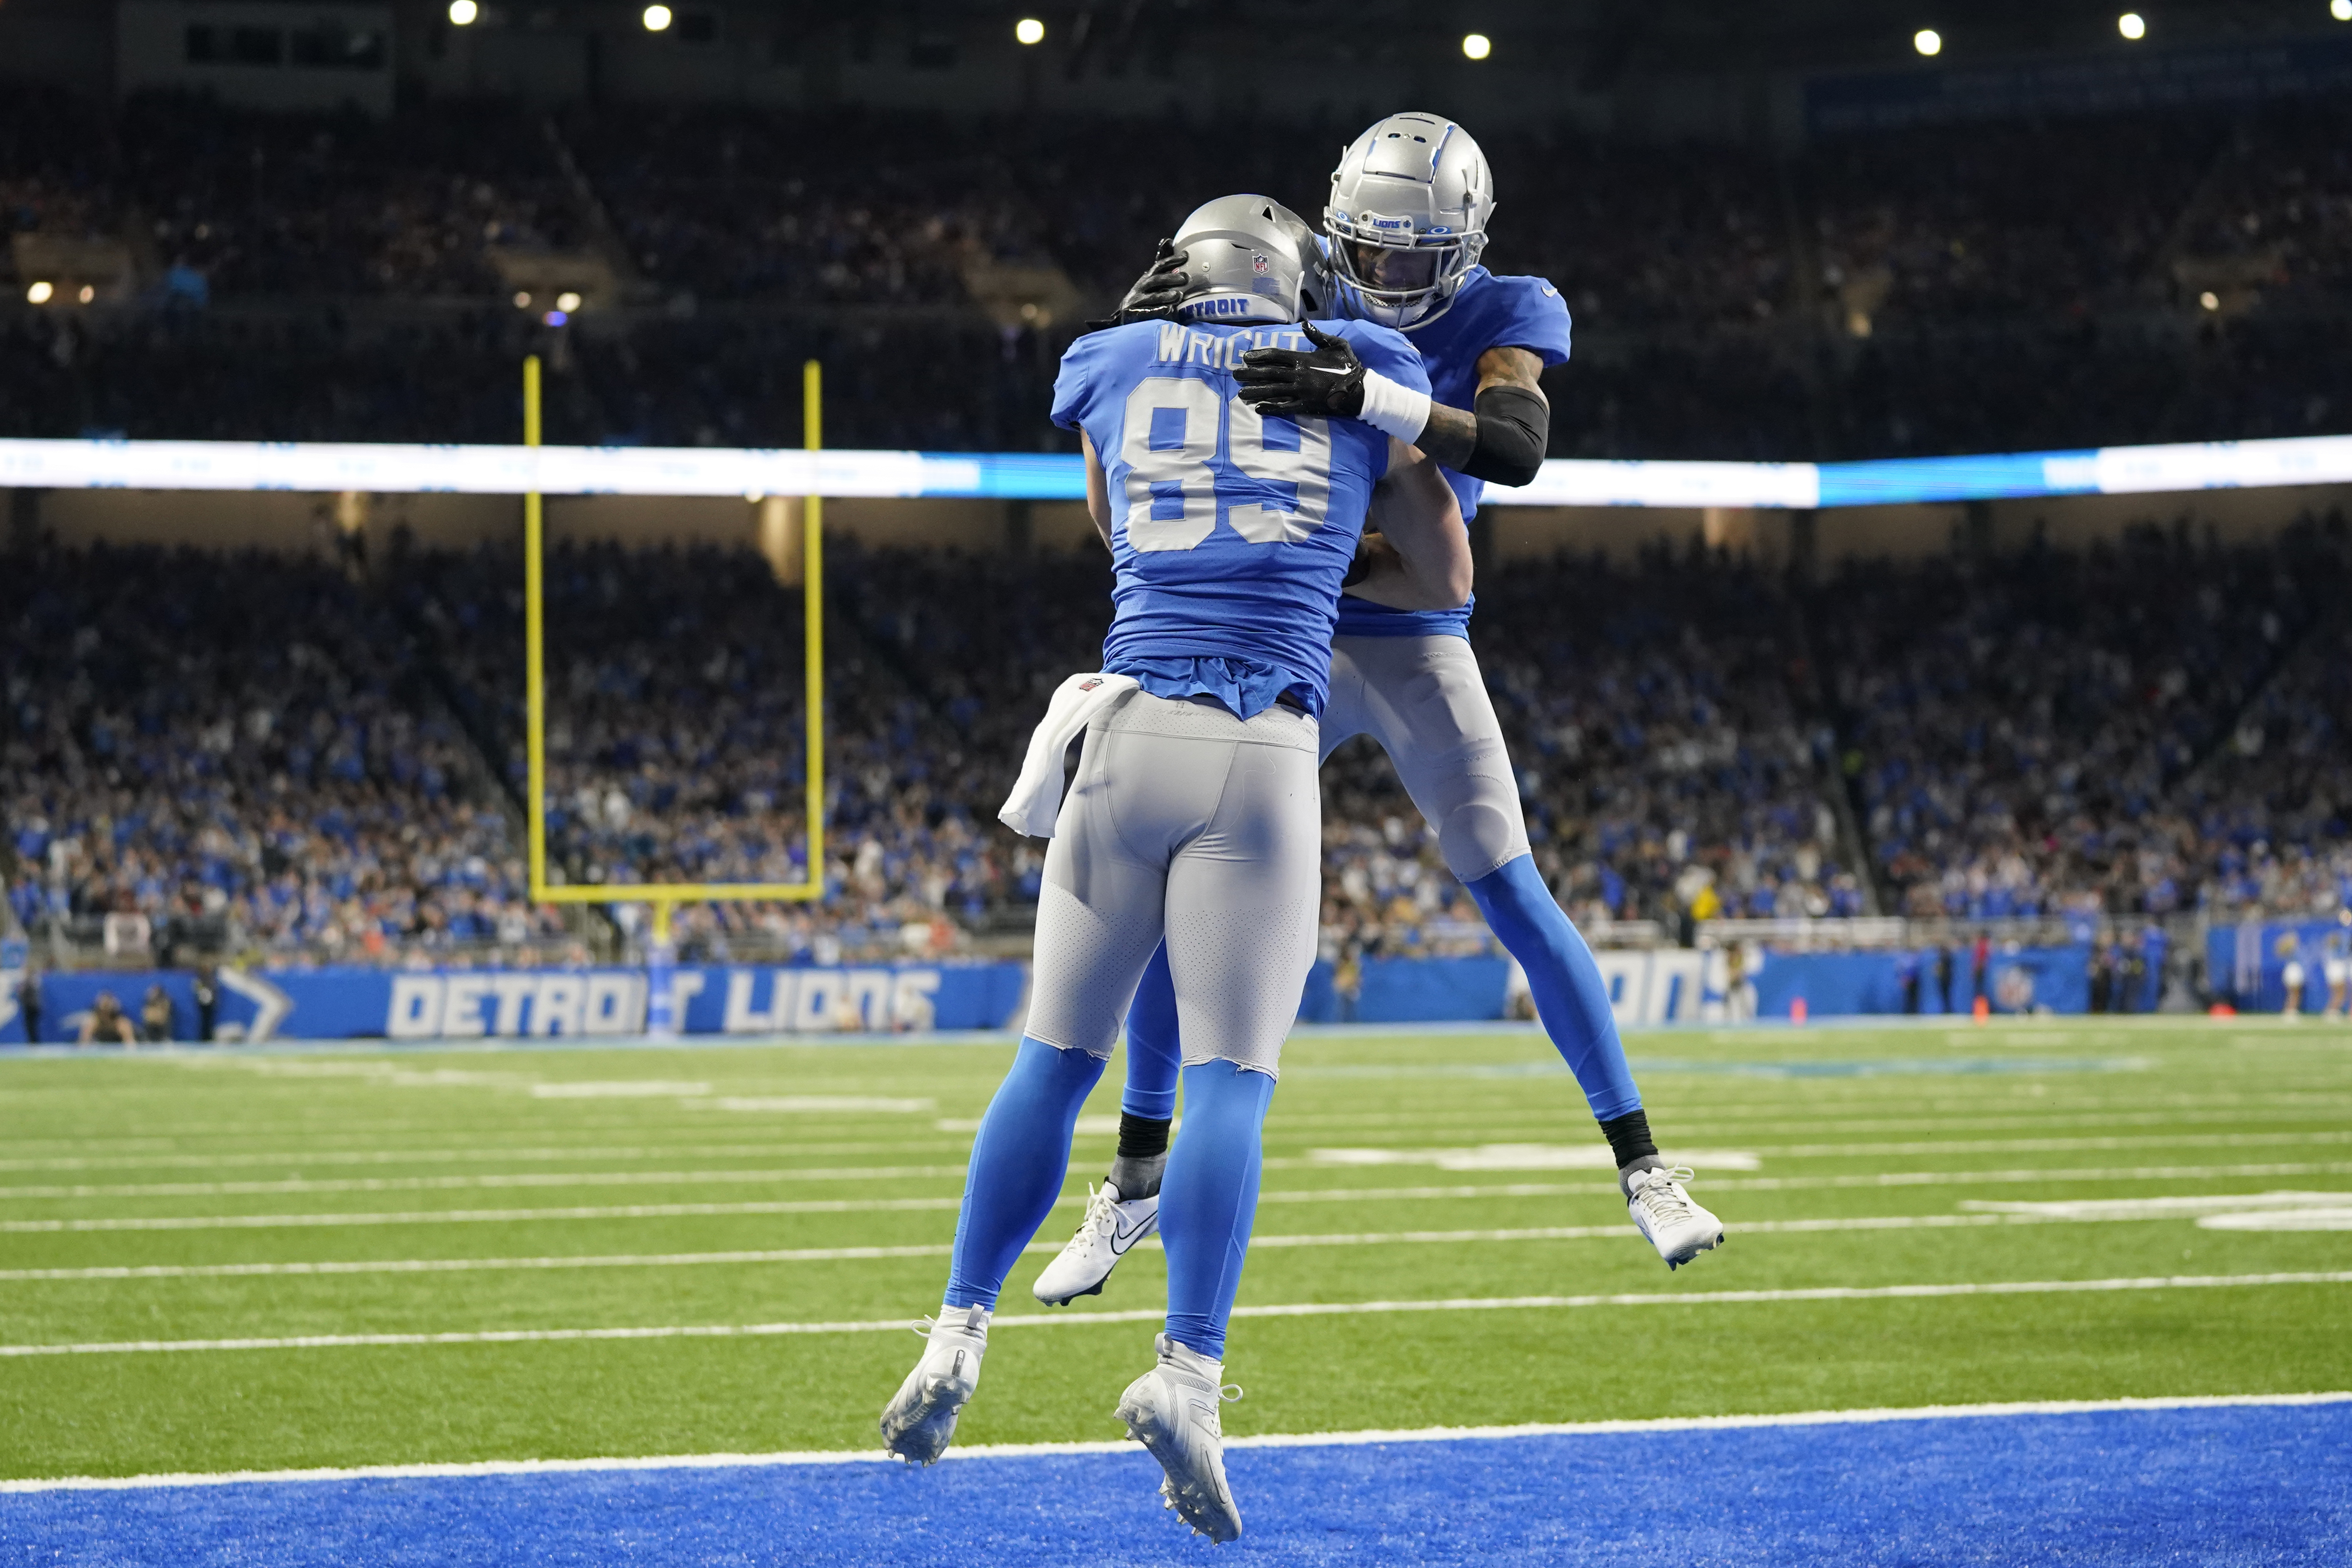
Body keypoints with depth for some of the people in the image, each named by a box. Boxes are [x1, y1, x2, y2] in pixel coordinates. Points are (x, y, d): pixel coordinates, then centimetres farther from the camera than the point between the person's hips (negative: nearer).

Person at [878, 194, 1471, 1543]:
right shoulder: (1364, 372, 14)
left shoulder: (1111, 369, 17)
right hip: (1268, 758, -2)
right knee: (1232, 1080, -4)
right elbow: (1447, 580, 23)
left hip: (1129, 732, 2)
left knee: (1057, 1059, 13)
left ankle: (961, 1340, 7)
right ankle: (1190, 1372, -20)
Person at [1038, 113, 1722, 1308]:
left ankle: (1641, 1166, 4)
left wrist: (1364, 397, -44)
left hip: (1418, 649, -2)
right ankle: (1136, 1178, 12)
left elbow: (1514, 446, -29)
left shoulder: (1507, 314, -9)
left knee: (1515, 899, -6)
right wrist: (1148, 323, -29)